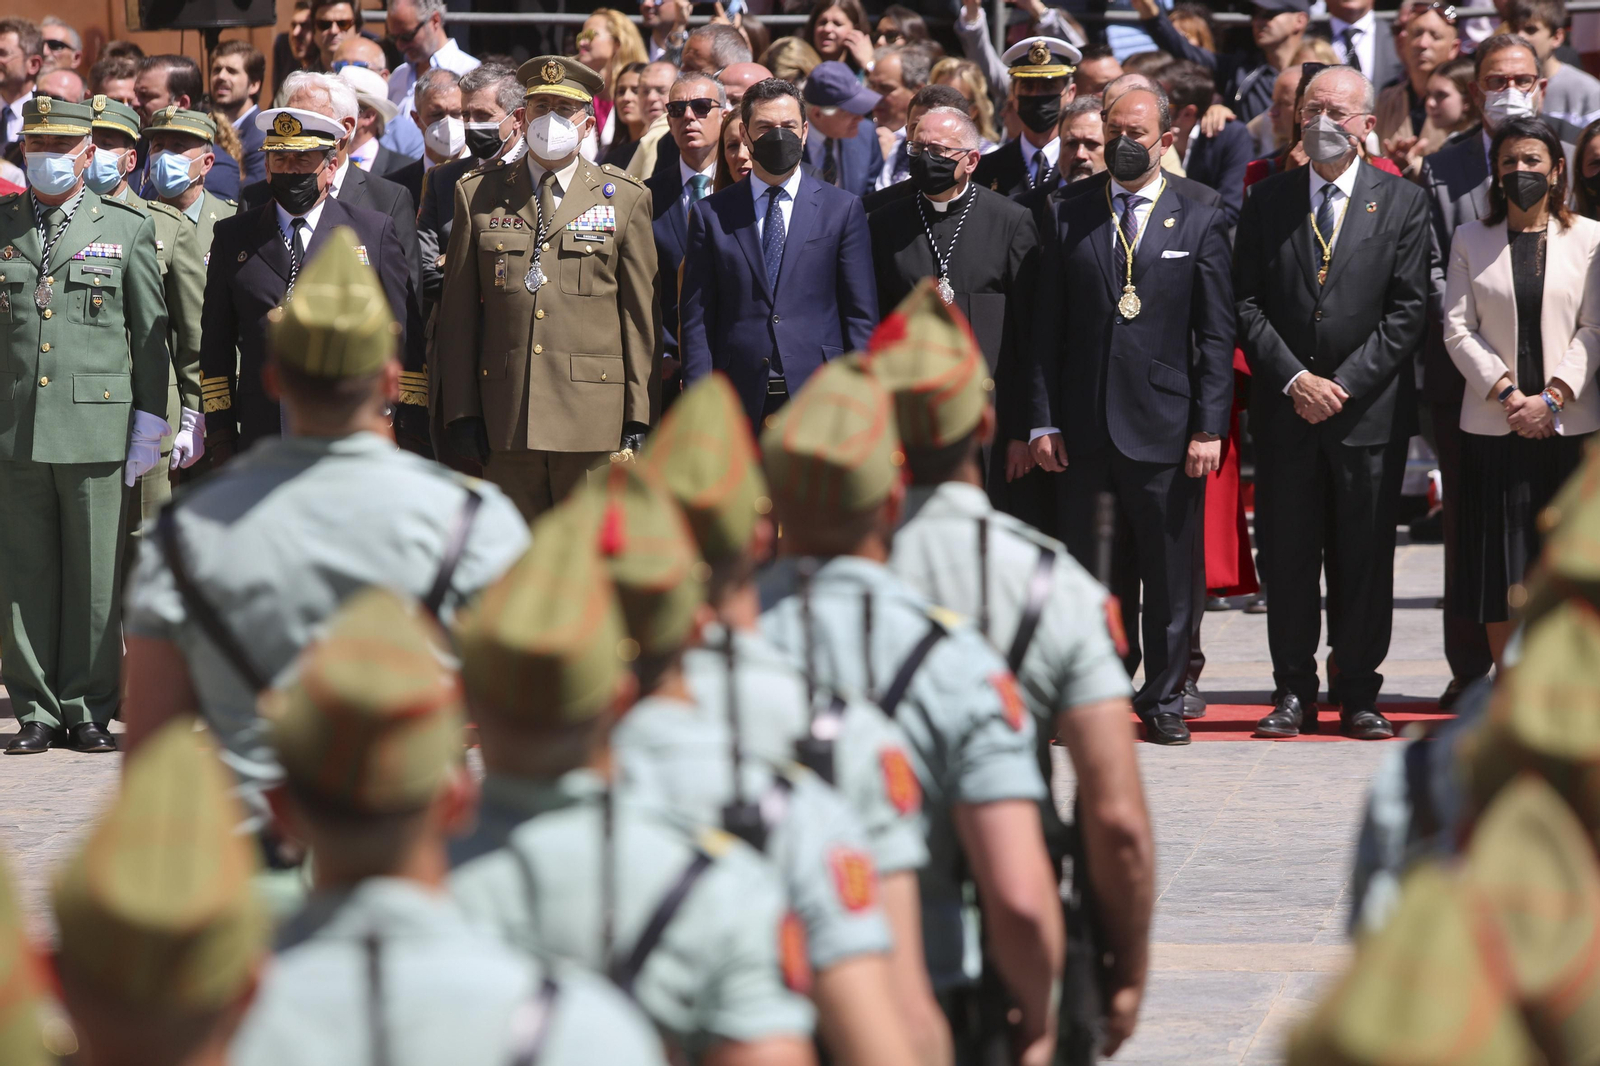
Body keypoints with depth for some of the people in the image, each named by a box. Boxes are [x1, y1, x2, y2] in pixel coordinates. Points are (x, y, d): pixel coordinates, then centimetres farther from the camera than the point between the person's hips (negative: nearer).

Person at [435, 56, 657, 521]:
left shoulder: (626, 199, 8)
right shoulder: (478, 195, 11)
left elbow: (642, 314, 6)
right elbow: (458, 311, 9)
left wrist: (641, 415, 0)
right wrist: (461, 409, 2)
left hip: (594, 414, -1)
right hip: (506, 416, 1)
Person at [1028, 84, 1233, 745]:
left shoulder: (1200, 225, 5)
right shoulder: (1068, 217, 8)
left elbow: (1217, 337, 3)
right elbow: (1046, 326, 7)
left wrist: (1209, 427, -5)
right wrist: (1042, 420, 1)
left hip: (1166, 428, -1)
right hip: (1084, 428, 1)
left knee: (1169, 578, 3)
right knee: (1090, 575, 4)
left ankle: (1164, 700, 13)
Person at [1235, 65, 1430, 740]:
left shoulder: (1402, 203, 3)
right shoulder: (1267, 201, 7)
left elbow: (1407, 310, -3)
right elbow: (1246, 304, 3)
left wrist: (1344, 383, -11)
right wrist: (1294, 379, -10)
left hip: (1370, 406, -1)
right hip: (1284, 407, 1)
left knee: (1365, 554, 2)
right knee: (1287, 556, 2)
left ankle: (1358, 692, 10)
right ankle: (1294, 691, 9)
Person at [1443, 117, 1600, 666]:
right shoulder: (1471, 240, 9)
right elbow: (1458, 331, 3)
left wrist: (1551, 398, -11)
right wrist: (1508, 395, -9)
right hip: (1494, 428, 1)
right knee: (1501, 577, 0)